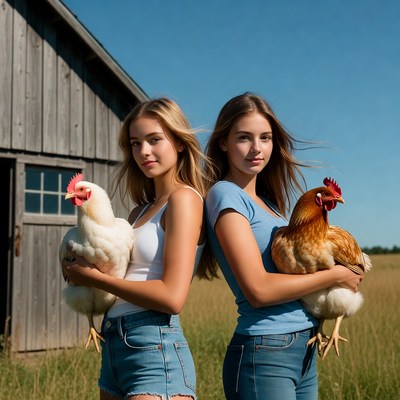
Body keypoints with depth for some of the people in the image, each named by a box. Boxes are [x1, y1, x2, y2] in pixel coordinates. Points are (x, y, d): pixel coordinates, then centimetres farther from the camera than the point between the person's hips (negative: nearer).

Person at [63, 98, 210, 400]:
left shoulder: (184, 198, -9)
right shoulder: (143, 210, 15)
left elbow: (172, 297, -18)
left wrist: (93, 277, -9)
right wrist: (78, 269, -6)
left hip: (155, 348, -8)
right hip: (116, 345, 8)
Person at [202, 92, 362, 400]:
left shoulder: (267, 200, 11)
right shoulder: (226, 194, -11)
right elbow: (259, 289, -19)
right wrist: (335, 275, -9)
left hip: (304, 350, 7)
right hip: (265, 354, -7)